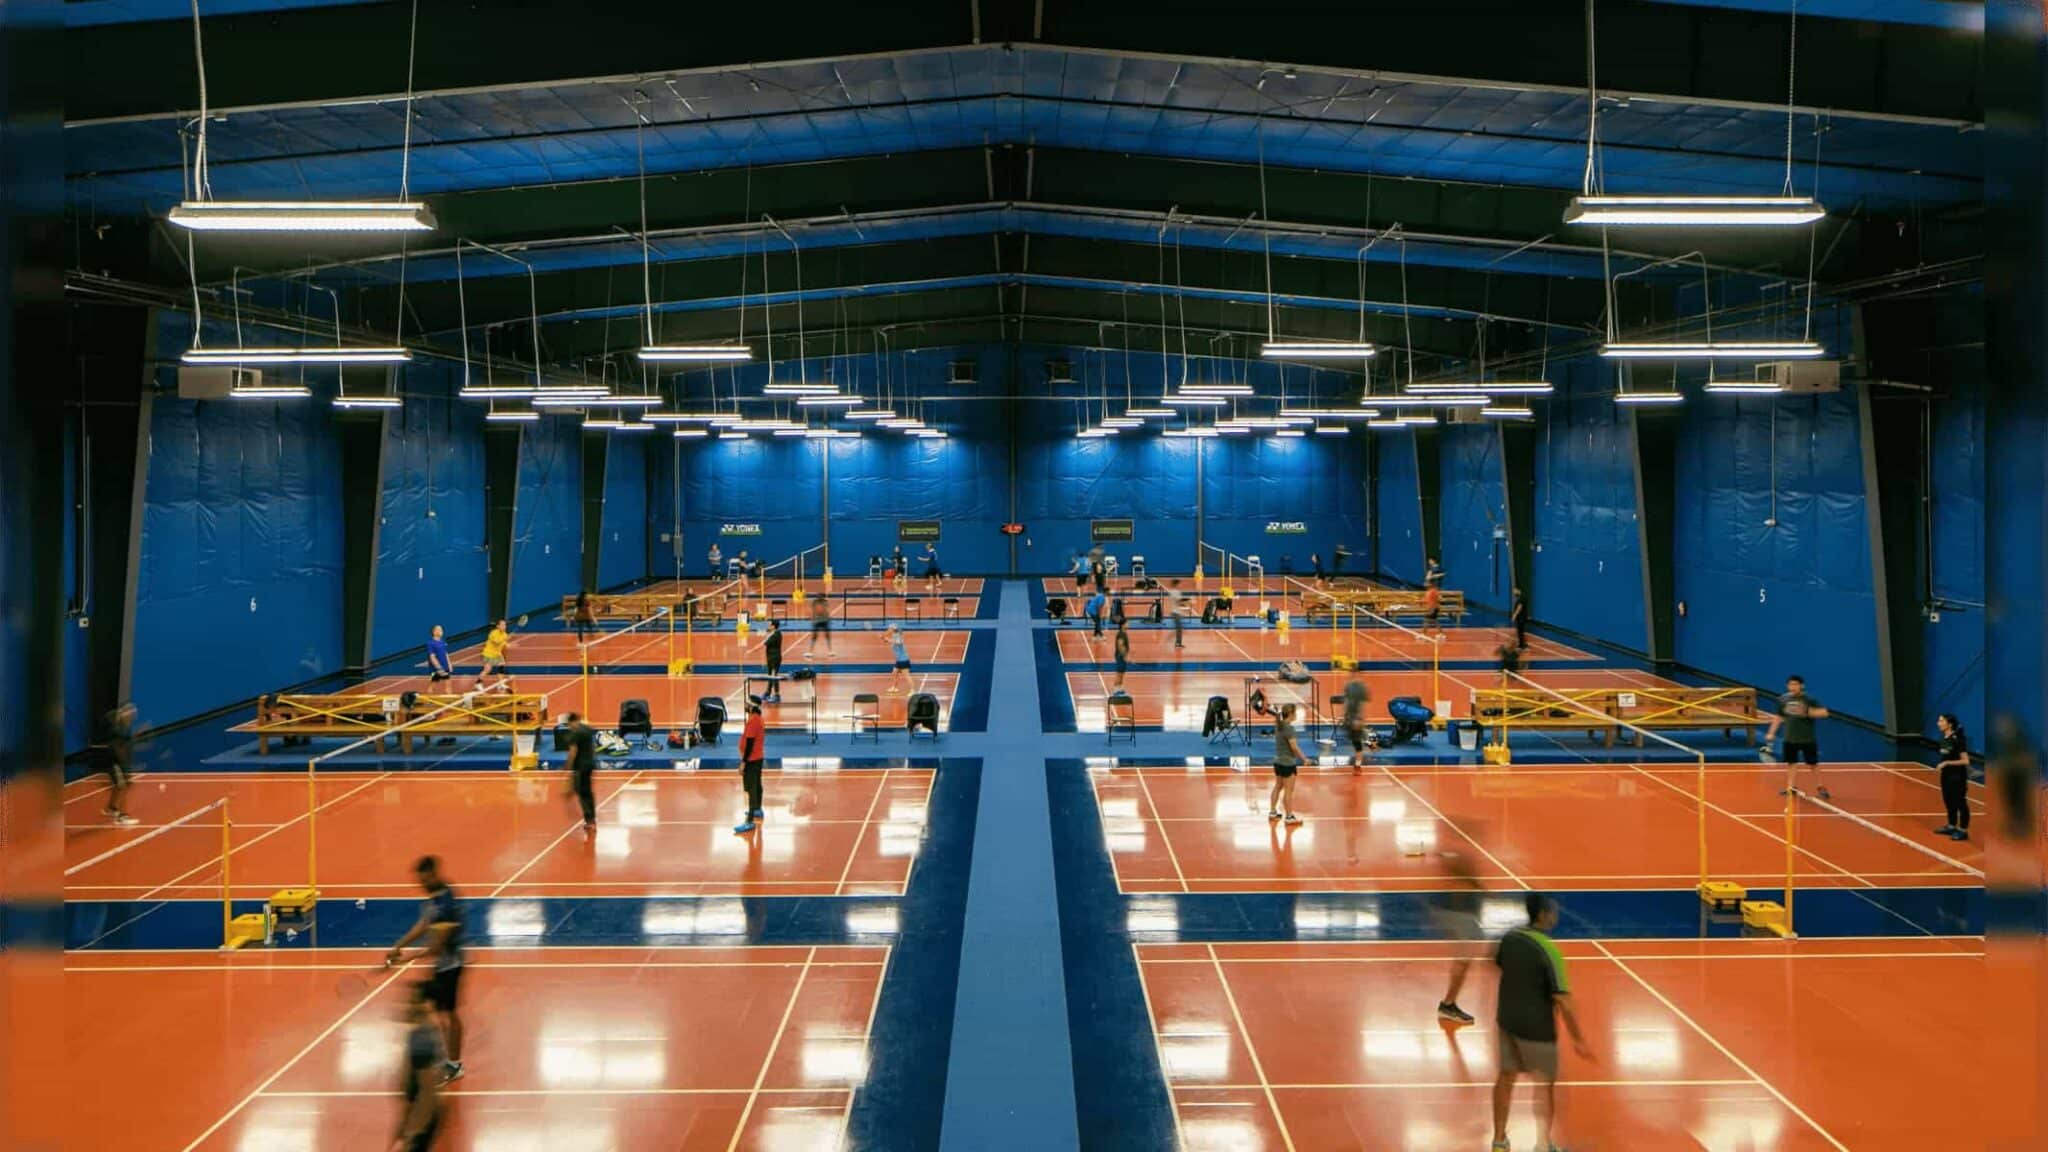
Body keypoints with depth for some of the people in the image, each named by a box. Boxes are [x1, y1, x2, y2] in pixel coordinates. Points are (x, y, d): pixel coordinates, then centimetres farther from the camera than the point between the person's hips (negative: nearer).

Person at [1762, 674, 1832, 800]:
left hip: (1808, 739, -3)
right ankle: (1791, 788, 16)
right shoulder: (1783, 700, 1)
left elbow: (1824, 713, -16)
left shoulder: (1809, 700, -10)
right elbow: (1778, 717, 11)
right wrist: (1771, 733, 8)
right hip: (1790, 739, 3)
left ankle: (1822, 789, 16)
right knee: (1791, 763, 6)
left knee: (1814, 764, 4)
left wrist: (1808, 712, -30)